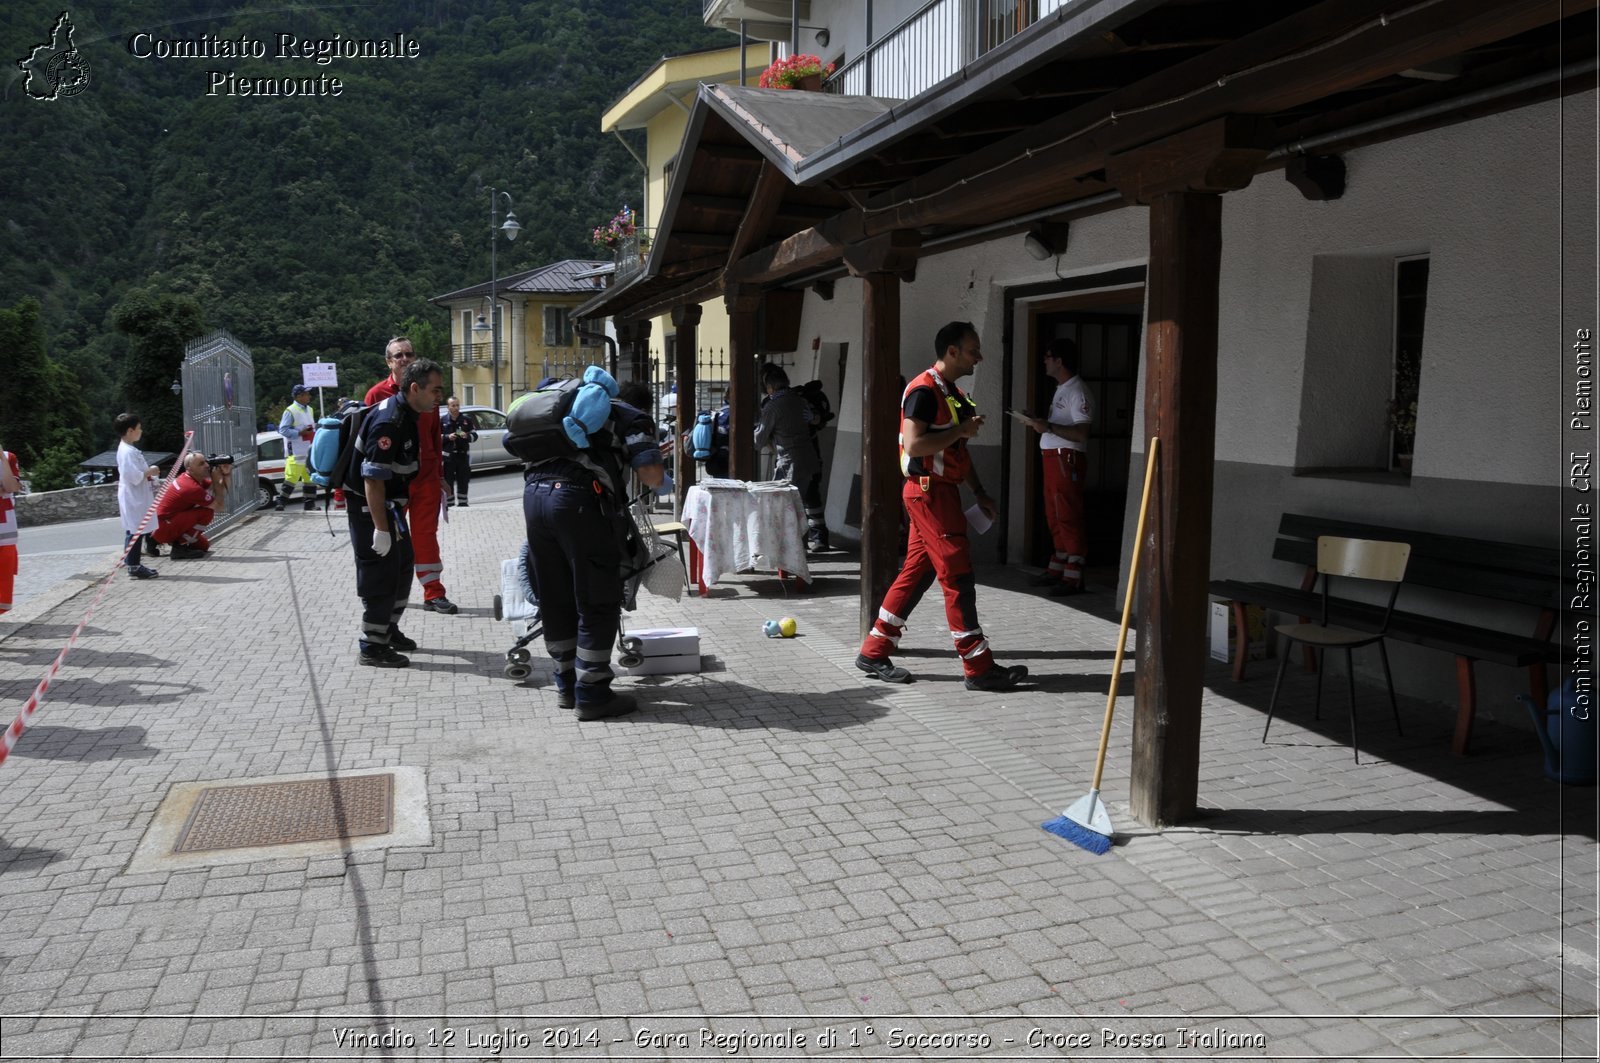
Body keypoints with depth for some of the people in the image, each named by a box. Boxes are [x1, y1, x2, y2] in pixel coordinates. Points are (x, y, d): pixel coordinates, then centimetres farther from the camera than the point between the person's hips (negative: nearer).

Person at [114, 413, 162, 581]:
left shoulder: (127, 449, 14)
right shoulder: (128, 452, -19)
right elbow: (135, 477, -26)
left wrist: (148, 472, 12)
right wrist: (150, 472, -13)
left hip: (136, 497, 11)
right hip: (133, 498, -11)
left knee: (134, 531, 14)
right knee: (134, 531, -6)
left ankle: (134, 564, 21)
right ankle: (133, 567, -3)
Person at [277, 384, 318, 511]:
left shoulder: (309, 410, 16)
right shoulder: (290, 411, -10)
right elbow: (283, 430, -14)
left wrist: (314, 430, 7)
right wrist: (300, 433, -19)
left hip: (309, 451, 8)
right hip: (296, 452, -8)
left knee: (310, 477, 10)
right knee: (292, 477, -11)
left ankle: (310, 503, 18)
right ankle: (281, 502, -5)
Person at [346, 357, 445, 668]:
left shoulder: (407, 414, 5)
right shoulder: (388, 422, -26)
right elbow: (372, 479, -28)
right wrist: (380, 528, -28)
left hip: (390, 505, 10)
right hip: (368, 507, -10)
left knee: (402, 566, 18)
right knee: (380, 575, -5)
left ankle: (389, 631, 33)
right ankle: (372, 648, 5)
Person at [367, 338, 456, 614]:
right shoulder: (378, 394, -3)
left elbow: (435, 436, 11)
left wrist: (439, 474, 10)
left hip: (426, 475, 2)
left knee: (426, 535, 4)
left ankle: (433, 593, 7)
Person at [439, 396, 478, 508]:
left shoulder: (466, 419, 6)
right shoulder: (442, 420, 2)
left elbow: (475, 435, 9)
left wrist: (467, 436, -12)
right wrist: (447, 437, -13)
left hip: (463, 454, 2)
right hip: (448, 455, -2)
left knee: (463, 481, 8)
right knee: (448, 481, -1)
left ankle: (462, 503, 17)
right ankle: (449, 503, 5)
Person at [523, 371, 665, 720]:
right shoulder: (632, 419, 13)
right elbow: (652, 476, 0)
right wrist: (649, 461, 24)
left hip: (534, 491, 7)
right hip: (578, 498, -7)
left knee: (555, 600, 16)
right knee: (597, 603, 3)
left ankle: (567, 684, 27)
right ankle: (591, 694, 5)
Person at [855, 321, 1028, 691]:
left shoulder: (953, 392, 17)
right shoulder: (924, 390, -15)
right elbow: (913, 444, -24)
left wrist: (979, 493, 19)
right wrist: (961, 430, -17)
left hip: (942, 492, 10)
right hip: (928, 491, -10)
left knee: (916, 572, 11)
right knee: (958, 577, -7)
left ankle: (874, 652, 18)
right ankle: (980, 668, -1)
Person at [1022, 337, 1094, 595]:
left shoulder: (1077, 392, -12)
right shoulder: (1062, 390, 19)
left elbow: (1081, 433, -21)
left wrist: (1049, 427, -24)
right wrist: (1039, 423, 12)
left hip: (1067, 459, -10)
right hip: (1053, 457, 10)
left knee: (1068, 517, -8)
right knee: (1054, 516, 13)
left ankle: (1073, 576, -5)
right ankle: (1057, 568, 22)